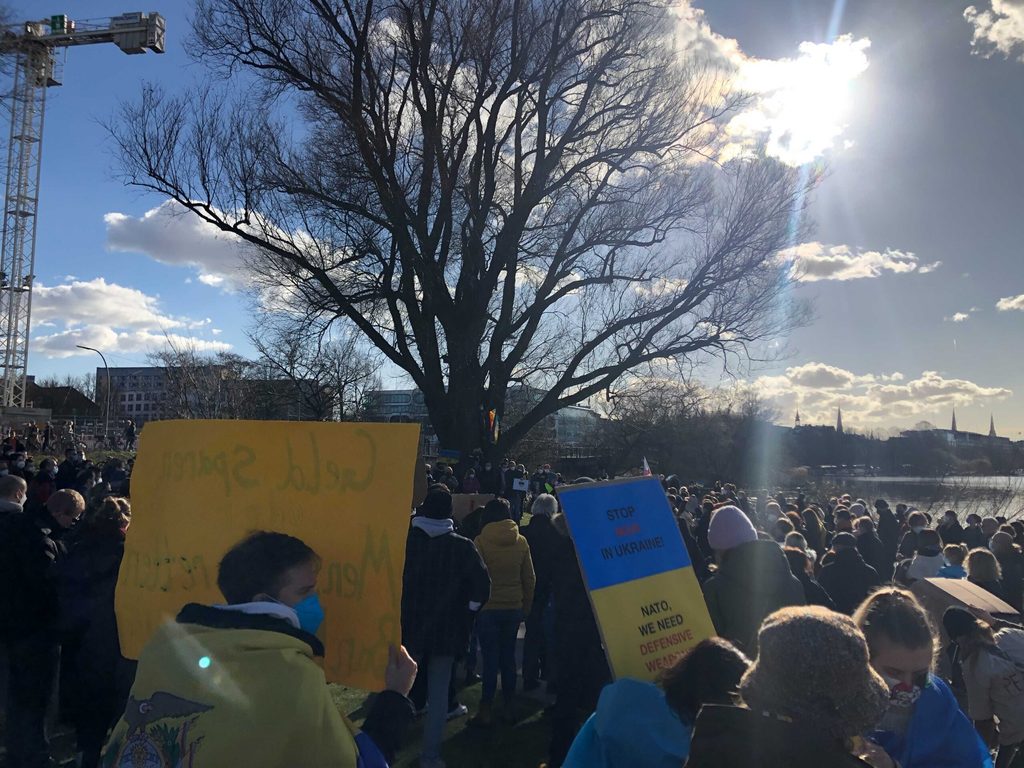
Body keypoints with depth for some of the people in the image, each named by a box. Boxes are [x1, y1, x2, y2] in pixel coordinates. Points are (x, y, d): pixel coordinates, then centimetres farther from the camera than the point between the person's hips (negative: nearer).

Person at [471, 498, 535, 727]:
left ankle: (486, 711, 5)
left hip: (488, 607, -3)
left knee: (490, 658, 2)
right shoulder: (521, 542, 0)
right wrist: (527, 605, 13)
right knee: (508, 656, 13)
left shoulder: (481, 541, -10)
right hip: (514, 607, 3)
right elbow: (530, 578, 4)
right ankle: (508, 707, 21)